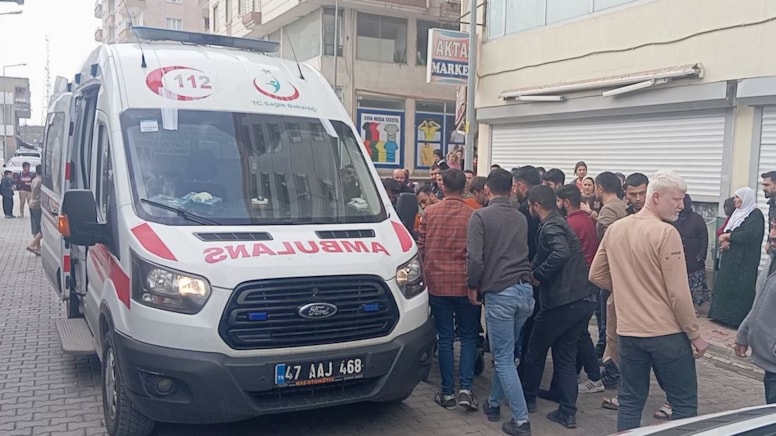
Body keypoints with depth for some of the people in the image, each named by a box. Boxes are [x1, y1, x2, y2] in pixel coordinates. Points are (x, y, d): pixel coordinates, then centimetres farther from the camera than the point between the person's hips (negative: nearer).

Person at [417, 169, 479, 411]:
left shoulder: (429, 212, -1)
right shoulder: (473, 216, -7)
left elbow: (421, 247, 6)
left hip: (437, 282, 1)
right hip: (465, 284, -1)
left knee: (445, 338, 8)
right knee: (468, 337, 11)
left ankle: (448, 392, 12)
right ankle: (466, 388, 2)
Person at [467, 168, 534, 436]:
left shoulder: (481, 216, -6)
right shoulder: (521, 218, 13)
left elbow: (475, 257, -12)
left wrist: (473, 287, 0)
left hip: (499, 292, -6)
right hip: (524, 289, 6)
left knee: (504, 358, 1)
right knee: (502, 353, 20)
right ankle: (494, 403, 32)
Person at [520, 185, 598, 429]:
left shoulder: (550, 226, -12)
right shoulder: (560, 223, 18)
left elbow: (561, 253, -30)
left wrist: (537, 275, -19)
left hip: (563, 300, -9)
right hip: (583, 299, 9)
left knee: (536, 350, 12)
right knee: (566, 356, 13)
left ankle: (527, 397, 28)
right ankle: (567, 413, 13)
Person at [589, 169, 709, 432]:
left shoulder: (615, 229, 4)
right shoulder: (666, 233, -15)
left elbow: (596, 275, 12)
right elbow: (678, 293, -15)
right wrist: (695, 334, -5)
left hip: (628, 331, 6)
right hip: (667, 332, -5)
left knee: (630, 402, 13)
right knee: (684, 403, 8)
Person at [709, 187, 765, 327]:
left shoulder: (755, 214, -9)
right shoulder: (737, 213, 15)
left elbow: (748, 235, -24)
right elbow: (725, 232, 12)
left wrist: (727, 235, -13)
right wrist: (724, 241, -10)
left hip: (743, 262, -8)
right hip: (730, 258, 8)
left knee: (740, 290, -5)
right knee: (724, 286, 11)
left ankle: (739, 320, 2)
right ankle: (724, 315, 19)